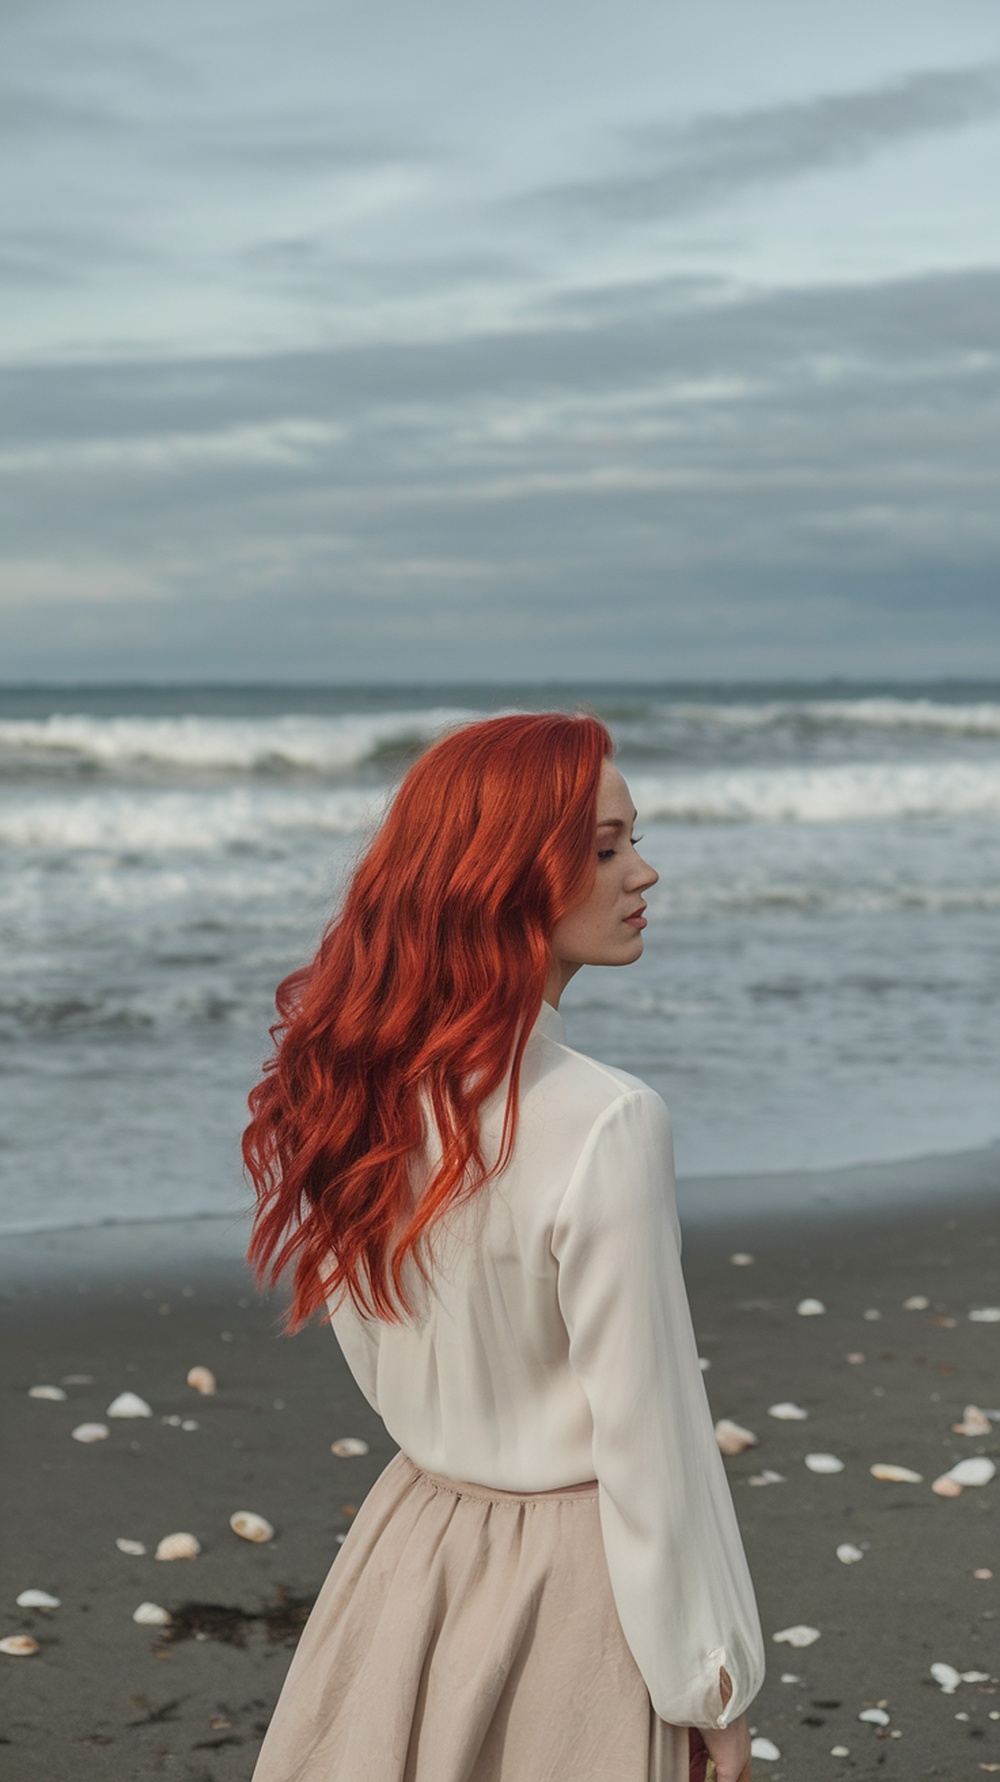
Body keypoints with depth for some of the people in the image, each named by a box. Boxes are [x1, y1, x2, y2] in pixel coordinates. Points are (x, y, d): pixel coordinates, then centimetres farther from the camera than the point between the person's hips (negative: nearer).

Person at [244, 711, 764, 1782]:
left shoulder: (357, 1085, -4)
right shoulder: (606, 1128, -24)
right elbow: (649, 1440, -19)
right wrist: (712, 1689, -10)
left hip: (412, 1540, 7)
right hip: (572, 1576, -6)